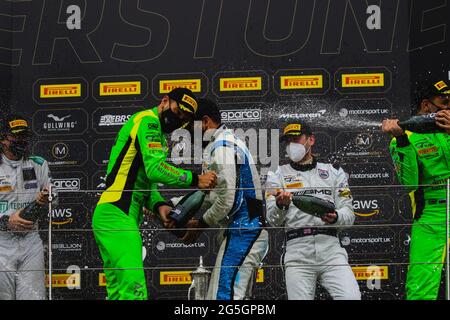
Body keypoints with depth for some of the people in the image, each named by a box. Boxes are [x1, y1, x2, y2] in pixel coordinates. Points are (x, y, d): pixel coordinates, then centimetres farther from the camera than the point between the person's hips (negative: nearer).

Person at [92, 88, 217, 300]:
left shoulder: (157, 133, 26)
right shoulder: (148, 120, -5)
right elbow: (155, 169, -18)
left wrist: (158, 204, 4)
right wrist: (195, 180, -15)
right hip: (118, 216, -11)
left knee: (119, 293, 9)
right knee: (134, 290, -19)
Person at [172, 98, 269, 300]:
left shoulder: (221, 145, -12)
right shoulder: (226, 142, 21)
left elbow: (228, 200, -19)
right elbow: (210, 195, 21)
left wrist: (202, 224, -4)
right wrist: (169, 205, 15)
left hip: (241, 232, -11)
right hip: (248, 230, 11)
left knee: (223, 295, -16)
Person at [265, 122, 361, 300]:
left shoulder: (334, 172, 18)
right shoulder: (277, 175, 15)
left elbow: (349, 214, 9)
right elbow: (273, 220, 3)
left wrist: (335, 217, -14)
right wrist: (280, 205, -20)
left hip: (331, 247, 0)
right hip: (297, 250, 0)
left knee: (351, 297, -19)